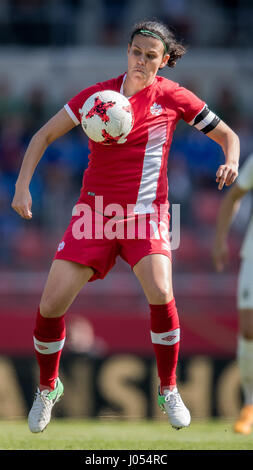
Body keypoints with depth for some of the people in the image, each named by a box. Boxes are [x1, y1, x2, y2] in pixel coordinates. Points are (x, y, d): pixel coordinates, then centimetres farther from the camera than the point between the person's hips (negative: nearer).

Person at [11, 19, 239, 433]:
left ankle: (169, 391, -5)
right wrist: (22, 186, -4)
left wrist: (231, 162, -14)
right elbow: (44, 136, 9)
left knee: (160, 294, -27)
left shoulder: (172, 97, 0)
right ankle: (47, 388, 19)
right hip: (95, 210, 2)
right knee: (51, 304, -8)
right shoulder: (97, 94, 3)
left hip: (146, 211, -2)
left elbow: (228, 135, 8)